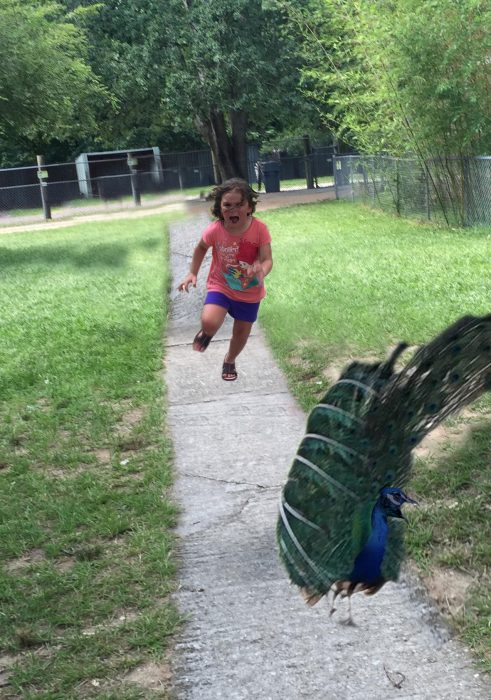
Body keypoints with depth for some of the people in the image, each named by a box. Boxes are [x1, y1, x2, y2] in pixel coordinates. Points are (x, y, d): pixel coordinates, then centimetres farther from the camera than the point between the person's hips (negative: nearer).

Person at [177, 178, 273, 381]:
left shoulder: (259, 229, -23)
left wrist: (261, 272, -45)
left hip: (250, 292, 1)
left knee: (241, 332, 17)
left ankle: (229, 360, 50)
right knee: (209, 322, -26)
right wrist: (192, 273, -3)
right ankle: (207, 332, 15)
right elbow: (201, 248, 1)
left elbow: (267, 259, -23)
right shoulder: (214, 230, -21)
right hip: (220, 287, -1)